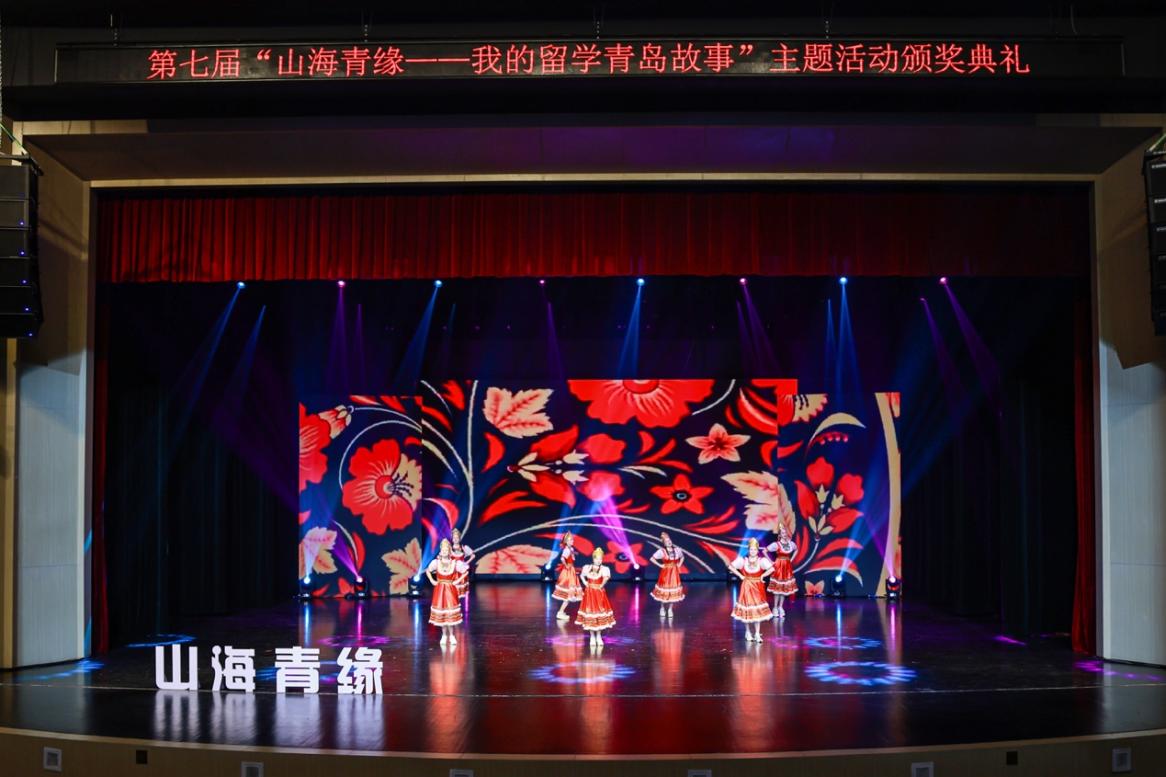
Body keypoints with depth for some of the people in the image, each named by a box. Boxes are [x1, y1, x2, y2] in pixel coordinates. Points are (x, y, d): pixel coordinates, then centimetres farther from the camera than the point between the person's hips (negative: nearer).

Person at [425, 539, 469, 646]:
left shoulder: (455, 563, -6)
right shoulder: (436, 562, -1)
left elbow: (466, 571, 4)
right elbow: (427, 571, 16)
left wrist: (458, 581, -3)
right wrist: (432, 581, 4)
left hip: (450, 590, -2)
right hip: (439, 590, 2)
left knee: (450, 612, -6)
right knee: (441, 613, 3)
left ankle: (451, 636, 4)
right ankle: (444, 635, 15)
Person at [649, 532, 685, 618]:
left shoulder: (677, 550, 2)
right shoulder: (661, 551, -9)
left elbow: (682, 557, 21)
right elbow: (652, 559, -8)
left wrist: (679, 564, 7)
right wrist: (660, 565, -10)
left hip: (674, 573, 3)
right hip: (666, 573, -3)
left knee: (673, 591, 4)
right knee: (665, 591, 2)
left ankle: (670, 609, 14)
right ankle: (662, 608, 18)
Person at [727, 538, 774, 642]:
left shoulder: (761, 560, -10)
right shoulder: (743, 560, -5)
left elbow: (772, 568, -20)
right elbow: (730, 566, -1)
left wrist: (763, 576, -13)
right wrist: (740, 576, -4)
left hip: (757, 587, -1)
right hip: (746, 587, 1)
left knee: (758, 610, -1)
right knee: (747, 609, 6)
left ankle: (757, 633, 5)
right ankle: (748, 632, 21)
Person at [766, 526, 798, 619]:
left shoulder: (791, 543, 1)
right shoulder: (776, 544, -14)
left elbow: (796, 550, 22)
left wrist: (791, 559, 10)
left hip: (787, 567, 5)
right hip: (778, 567, -5)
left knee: (785, 587, 8)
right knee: (778, 587, -1)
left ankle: (781, 607, 18)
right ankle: (775, 607, 9)